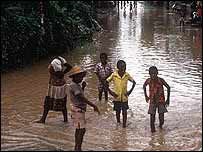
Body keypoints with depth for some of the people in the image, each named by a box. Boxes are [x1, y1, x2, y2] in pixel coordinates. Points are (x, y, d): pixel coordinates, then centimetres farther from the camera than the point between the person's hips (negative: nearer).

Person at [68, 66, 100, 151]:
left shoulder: (76, 85, 11)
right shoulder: (73, 86, -19)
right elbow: (82, 98, -25)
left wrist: (83, 87, 9)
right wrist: (93, 106, -26)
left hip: (80, 110, 10)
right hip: (78, 110, -10)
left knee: (78, 129, 14)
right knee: (82, 130, -11)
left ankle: (76, 148, 21)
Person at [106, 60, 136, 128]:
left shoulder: (127, 75, -7)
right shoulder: (114, 75, -12)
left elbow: (134, 82, 7)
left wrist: (130, 91, -1)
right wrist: (110, 91, -10)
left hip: (124, 97, 0)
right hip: (117, 97, 0)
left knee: (124, 112, -1)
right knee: (118, 111, 13)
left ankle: (124, 125, 11)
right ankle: (118, 123, 35)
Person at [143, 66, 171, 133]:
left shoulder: (160, 80, -15)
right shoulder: (148, 81, -9)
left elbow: (168, 87, -4)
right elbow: (144, 86, 14)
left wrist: (168, 99, -2)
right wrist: (146, 96, 14)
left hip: (161, 101, -1)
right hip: (152, 101, 1)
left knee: (161, 119, -3)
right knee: (152, 116, -7)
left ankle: (160, 125, 32)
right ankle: (152, 128, 18)